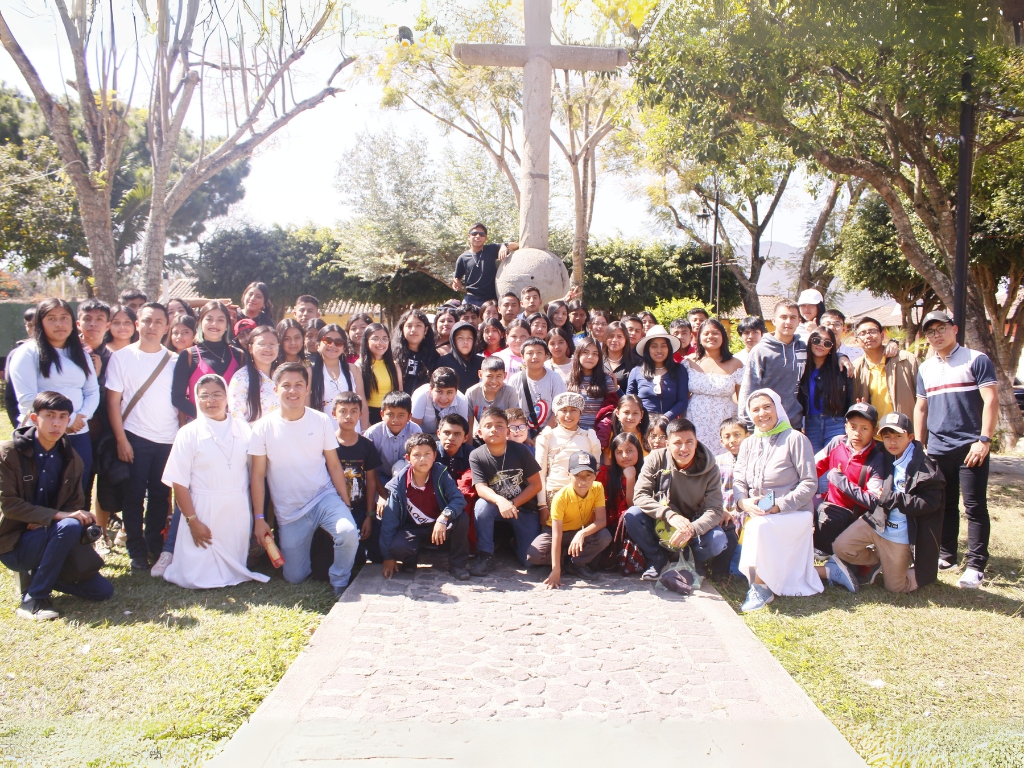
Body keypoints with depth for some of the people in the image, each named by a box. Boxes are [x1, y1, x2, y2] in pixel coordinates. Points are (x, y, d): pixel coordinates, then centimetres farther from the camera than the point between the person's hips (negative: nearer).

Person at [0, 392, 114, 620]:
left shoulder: (72, 459, 3)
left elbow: (76, 504, 6)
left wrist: (43, 521, -15)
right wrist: (56, 515, -29)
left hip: (47, 537, 5)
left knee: (102, 591, -6)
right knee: (69, 527, -36)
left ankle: (40, 574, 13)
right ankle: (34, 599, -21)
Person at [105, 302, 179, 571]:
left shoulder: (173, 360, 5)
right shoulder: (122, 357, 0)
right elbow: (113, 401, -2)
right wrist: (121, 440, -7)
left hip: (168, 439, 2)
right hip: (135, 437, -2)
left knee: (160, 496, 8)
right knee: (134, 496, 4)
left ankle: (155, 545, 21)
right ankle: (137, 552, 13)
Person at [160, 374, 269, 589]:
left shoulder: (242, 429, 4)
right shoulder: (189, 433, -2)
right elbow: (179, 483, -5)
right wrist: (193, 521, -10)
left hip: (238, 513, 2)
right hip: (204, 513, -2)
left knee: (236, 572, 6)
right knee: (198, 579, 0)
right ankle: (169, 557, 28)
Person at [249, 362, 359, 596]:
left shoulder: (322, 421, -4)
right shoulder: (264, 427, -6)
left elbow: (334, 465, 0)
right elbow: (257, 475, -2)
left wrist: (346, 505, -3)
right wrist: (259, 518, -4)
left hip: (324, 497, 0)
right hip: (289, 511, 1)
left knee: (349, 533, -31)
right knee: (294, 578, 5)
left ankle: (340, 583, -3)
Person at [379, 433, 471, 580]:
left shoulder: (441, 473, -15)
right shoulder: (398, 485, -16)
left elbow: (458, 499, -23)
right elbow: (389, 521, -11)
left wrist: (443, 518, -41)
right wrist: (388, 556, -10)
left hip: (440, 526, 1)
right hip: (412, 529, -1)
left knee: (462, 519, -28)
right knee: (397, 547, -32)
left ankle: (457, 564, -6)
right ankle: (411, 559, 7)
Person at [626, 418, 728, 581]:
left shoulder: (709, 469, -14)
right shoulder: (657, 459, -15)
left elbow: (715, 510, -20)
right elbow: (640, 495, -21)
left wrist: (691, 529, -40)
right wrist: (670, 515, -38)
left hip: (695, 525, 0)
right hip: (660, 524, 0)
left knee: (717, 541, -30)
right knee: (632, 515, -28)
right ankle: (658, 561, -3)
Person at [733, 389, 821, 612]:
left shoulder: (795, 439, -5)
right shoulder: (748, 444, 13)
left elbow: (810, 484, -10)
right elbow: (738, 480, 8)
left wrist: (778, 506, -20)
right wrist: (743, 501, -16)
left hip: (792, 513, -7)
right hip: (756, 515, 7)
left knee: (760, 527, -35)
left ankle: (761, 587, -20)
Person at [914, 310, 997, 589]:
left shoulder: (976, 360, -2)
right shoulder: (925, 369, 14)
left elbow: (991, 400, -8)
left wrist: (984, 440, -16)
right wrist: (919, 445, 11)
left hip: (970, 448, -5)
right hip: (937, 449, 5)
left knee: (975, 507, -3)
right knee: (944, 506, 11)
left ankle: (976, 565, 1)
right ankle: (946, 555, 21)